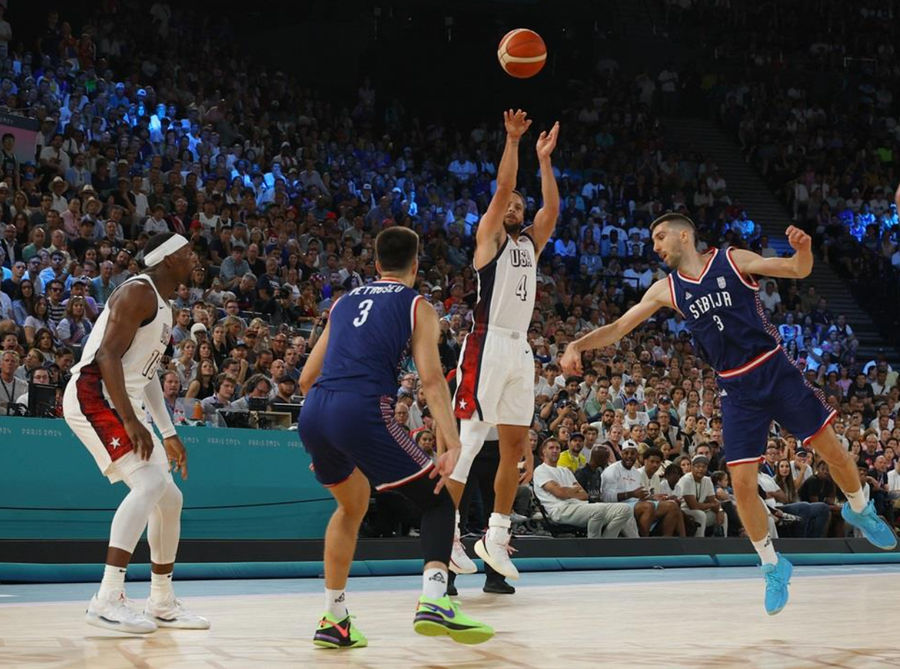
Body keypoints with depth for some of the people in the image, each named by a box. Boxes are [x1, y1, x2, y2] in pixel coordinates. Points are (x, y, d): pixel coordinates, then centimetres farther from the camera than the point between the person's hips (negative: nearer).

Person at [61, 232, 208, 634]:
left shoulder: (163, 306, 19)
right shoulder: (139, 292, -12)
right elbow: (108, 354, -22)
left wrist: (168, 433, 22)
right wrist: (131, 421, -26)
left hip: (121, 403, 10)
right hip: (92, 396, -10)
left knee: (169, 497, 10)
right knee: (150, 483, -24)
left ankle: (162, 604, 20)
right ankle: (107, 601, -28)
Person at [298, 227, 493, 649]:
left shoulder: (344, 302, 27)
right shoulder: (417, 306, 12)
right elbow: (431, 379, -3)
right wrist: (452, 444, -11)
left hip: (313, 413, 6)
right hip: (363, 412, -6)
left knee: (352, 506, 29)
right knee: (437, 501, 7)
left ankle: (333, 621, 26)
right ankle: (434, 603, -15)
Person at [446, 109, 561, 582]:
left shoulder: (530, 243, 21)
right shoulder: (489, 238, 3)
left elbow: (552, 208, 11)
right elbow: (502, 188, -8)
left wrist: (544, 159, 11)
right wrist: (512, 140, -9)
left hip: (520, 348, 8)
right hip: (488, 343, -8)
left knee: (515, 443, 7)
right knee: (468, 435, -12)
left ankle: (496, 534, 13)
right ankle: (447, 532, -11)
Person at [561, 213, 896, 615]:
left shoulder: (732, 260, -3)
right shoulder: (666, 290, 4)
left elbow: (799, 270, -2)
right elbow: (618, 328, 5)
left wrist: (803, 248, -24)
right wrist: (578, 345, -11)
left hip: (775, 370, -2)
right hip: (737, 390, 2)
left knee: (832, 450, 2)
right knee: (742, 484, -6)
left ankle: (859, 510, 33)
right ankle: (772, 567, 12)